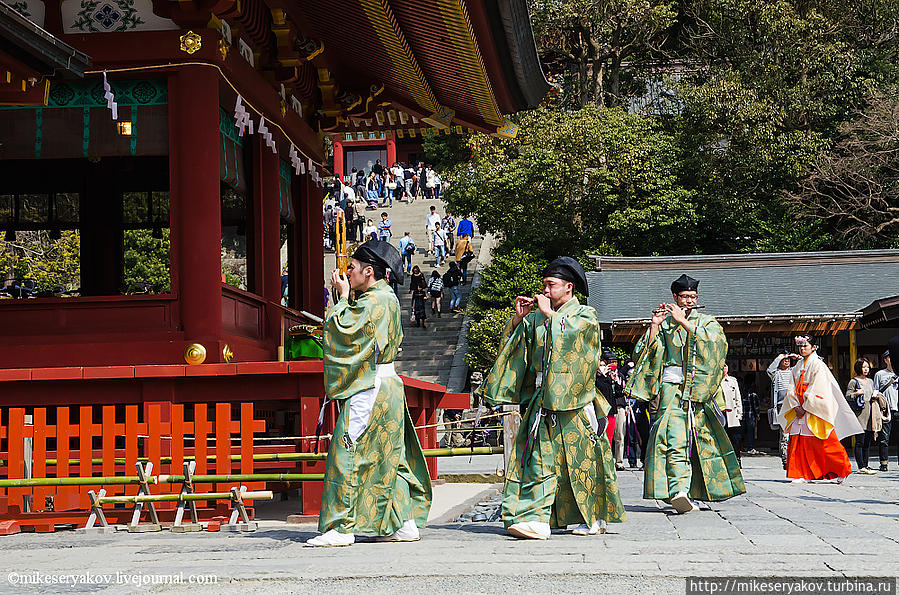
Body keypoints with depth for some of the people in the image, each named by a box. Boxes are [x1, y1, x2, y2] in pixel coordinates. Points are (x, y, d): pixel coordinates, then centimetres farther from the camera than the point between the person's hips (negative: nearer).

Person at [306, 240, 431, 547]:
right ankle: (404, 523, 14)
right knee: (388, 456, 12)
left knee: (346, 455, -7)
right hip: (387, 385, 10)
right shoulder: (386, 297, 14)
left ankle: (341, 527, -6)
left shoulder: (374, 300, -16)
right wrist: (345, 298, 13)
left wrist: (342, 297, -6)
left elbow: (342, 330, -19)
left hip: (370, 390, -10)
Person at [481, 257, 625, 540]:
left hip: (573, 401, -4)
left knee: (580, 460, 0)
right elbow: (511, 346, 13)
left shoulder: (585, 315, 3)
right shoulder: (536, 318, 16)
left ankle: (593, 517, 10)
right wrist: (518, 318, 1)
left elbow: (571, 334, -17)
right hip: (541, 399, 4)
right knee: (539, 458, -5)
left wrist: (549, 314, -12)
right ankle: (534, 516, -7)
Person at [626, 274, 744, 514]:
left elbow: (713, 340, -10)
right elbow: (648, 353, 3)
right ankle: (678, 490, -28)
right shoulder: (665, 323, 13)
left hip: (699, 388, 2)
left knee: (700, 439, 1)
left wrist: (683, 321, -13)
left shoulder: (707, 322, 13)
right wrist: (654, 326, -9)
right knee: (676, 439, -16)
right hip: (672, 384, -2)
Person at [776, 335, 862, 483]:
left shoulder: (818, 365, -5)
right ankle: (804, 475, 3)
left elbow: (816, 389, -13)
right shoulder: (798, 366, 16)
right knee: (799, 442, -1)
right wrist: (795, 406, -4)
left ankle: (841, 471, 5)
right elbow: (793, 388, 11)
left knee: (824, 443, -6)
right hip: (800, 409, 6)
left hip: (816, 408, -6)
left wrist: (805, 407, -16)